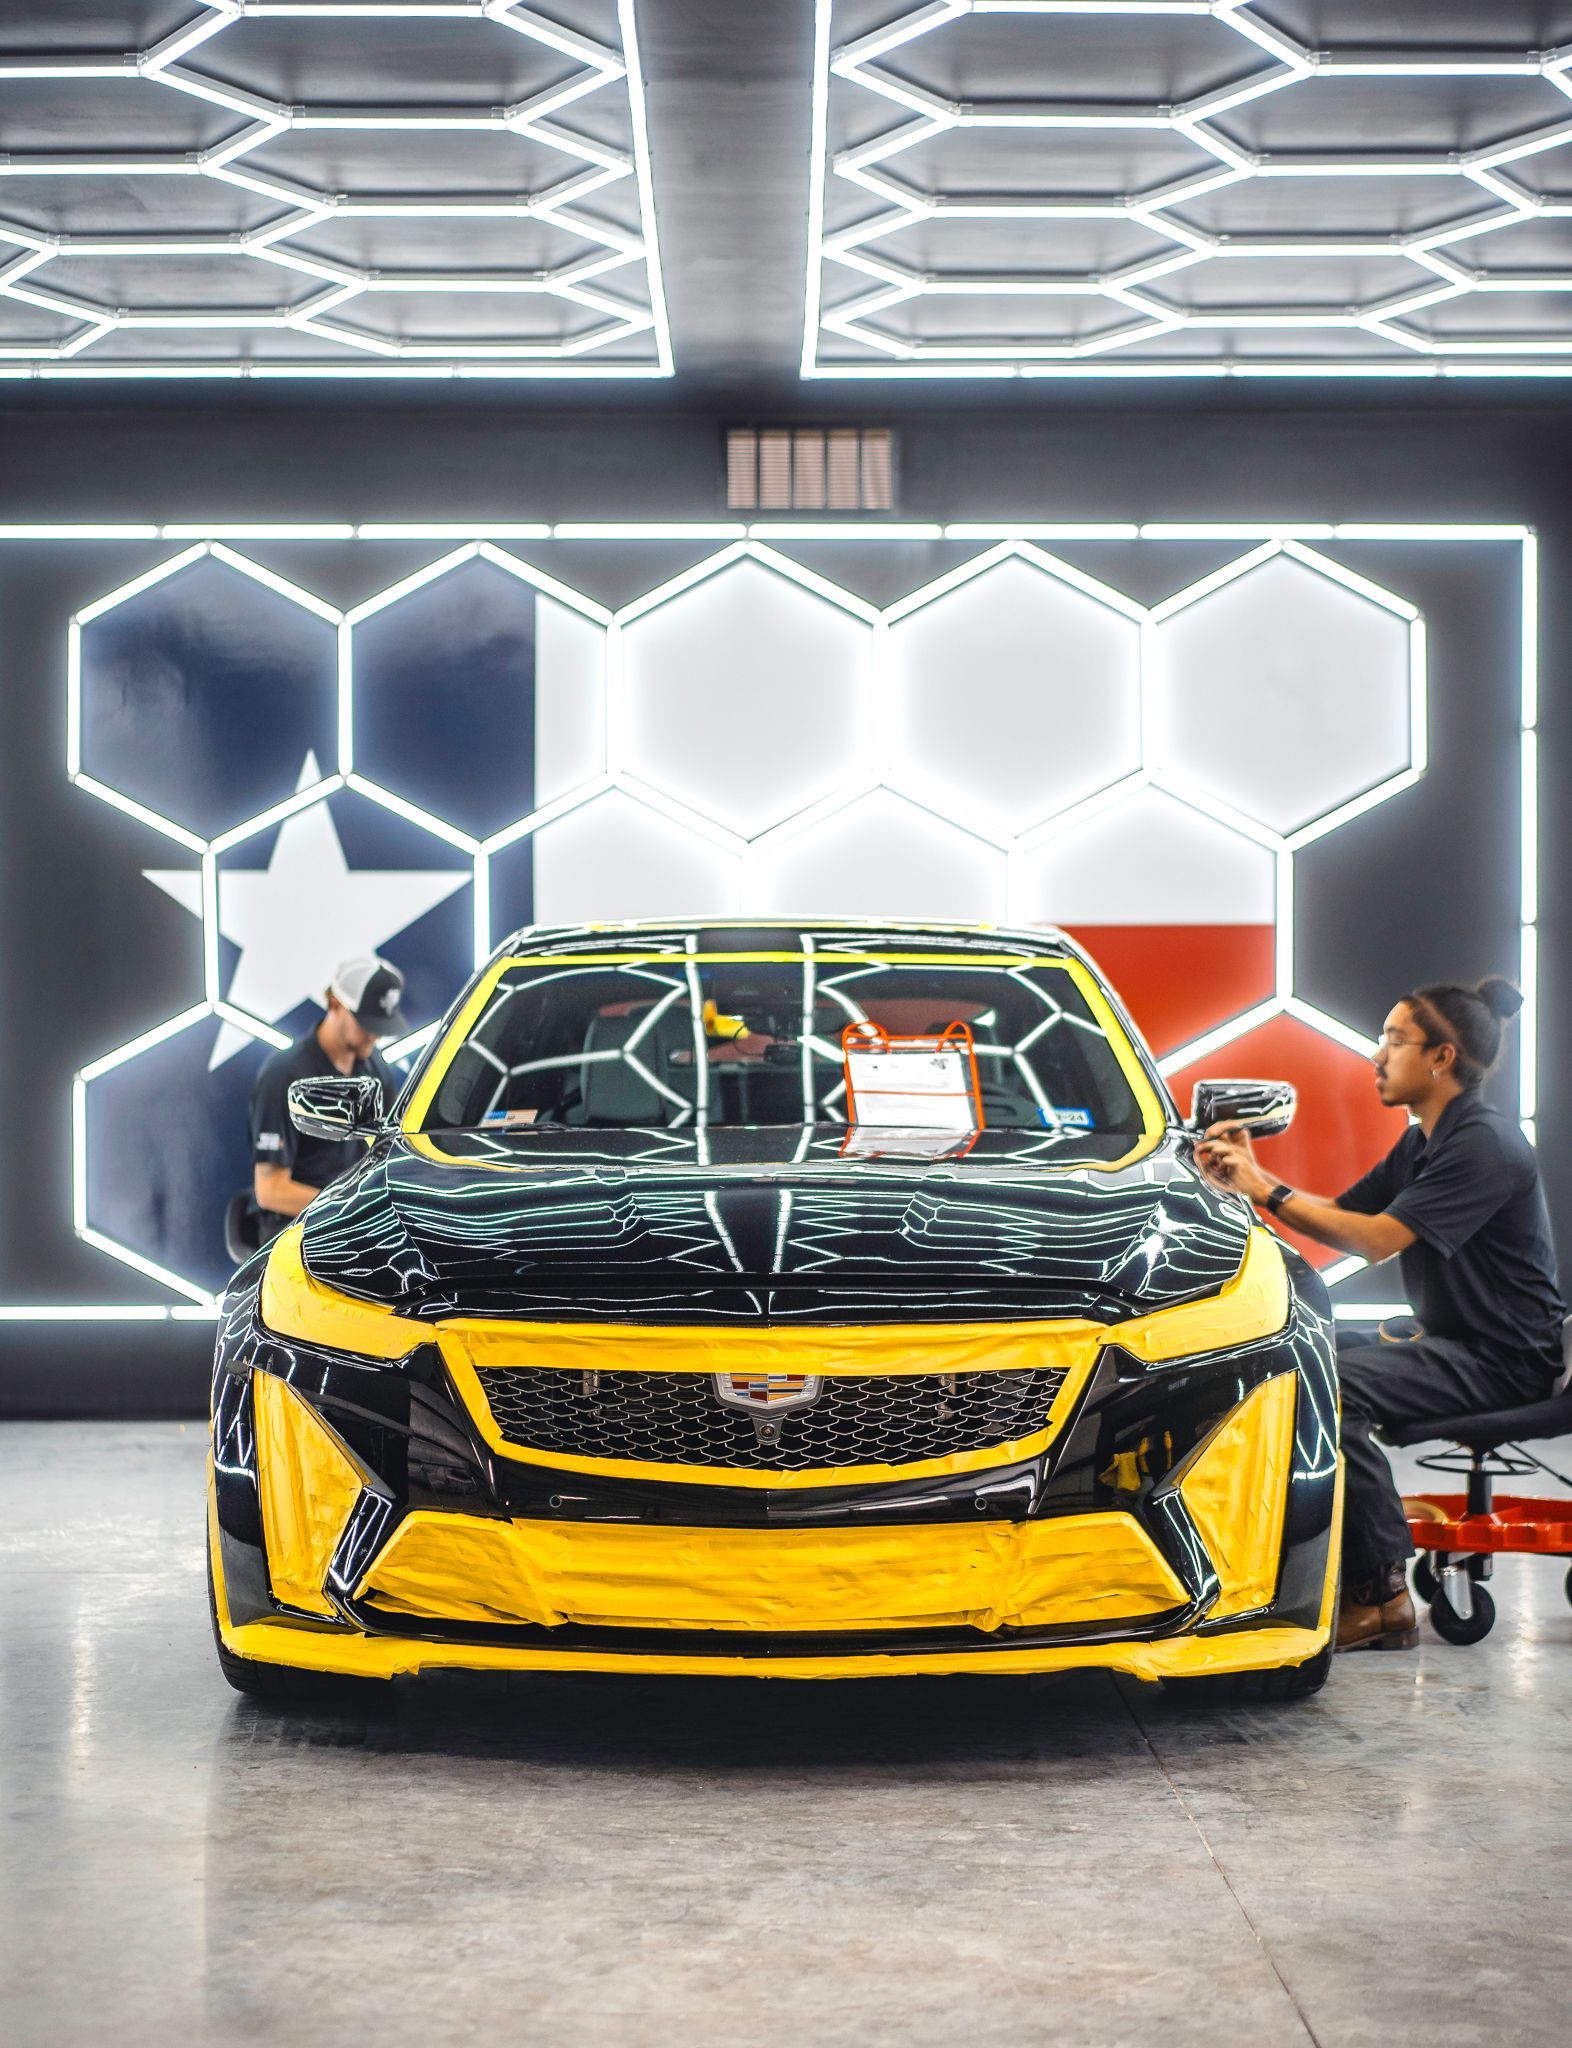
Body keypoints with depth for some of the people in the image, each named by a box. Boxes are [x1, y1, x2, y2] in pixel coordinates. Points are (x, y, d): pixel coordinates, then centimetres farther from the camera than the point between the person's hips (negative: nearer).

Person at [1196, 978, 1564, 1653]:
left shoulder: (1484, 1144, -17)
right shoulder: (1424, 1143, 15)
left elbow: (1376, 1239, -24)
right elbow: (1338, 1214, 14)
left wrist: (1267, 1191, -20)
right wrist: (1249, 1177, 0)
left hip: (1501, 1357, -10)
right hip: (1442, 1336, 10)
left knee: (1334, 1386, -29)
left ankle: (1381, 1596, -21)